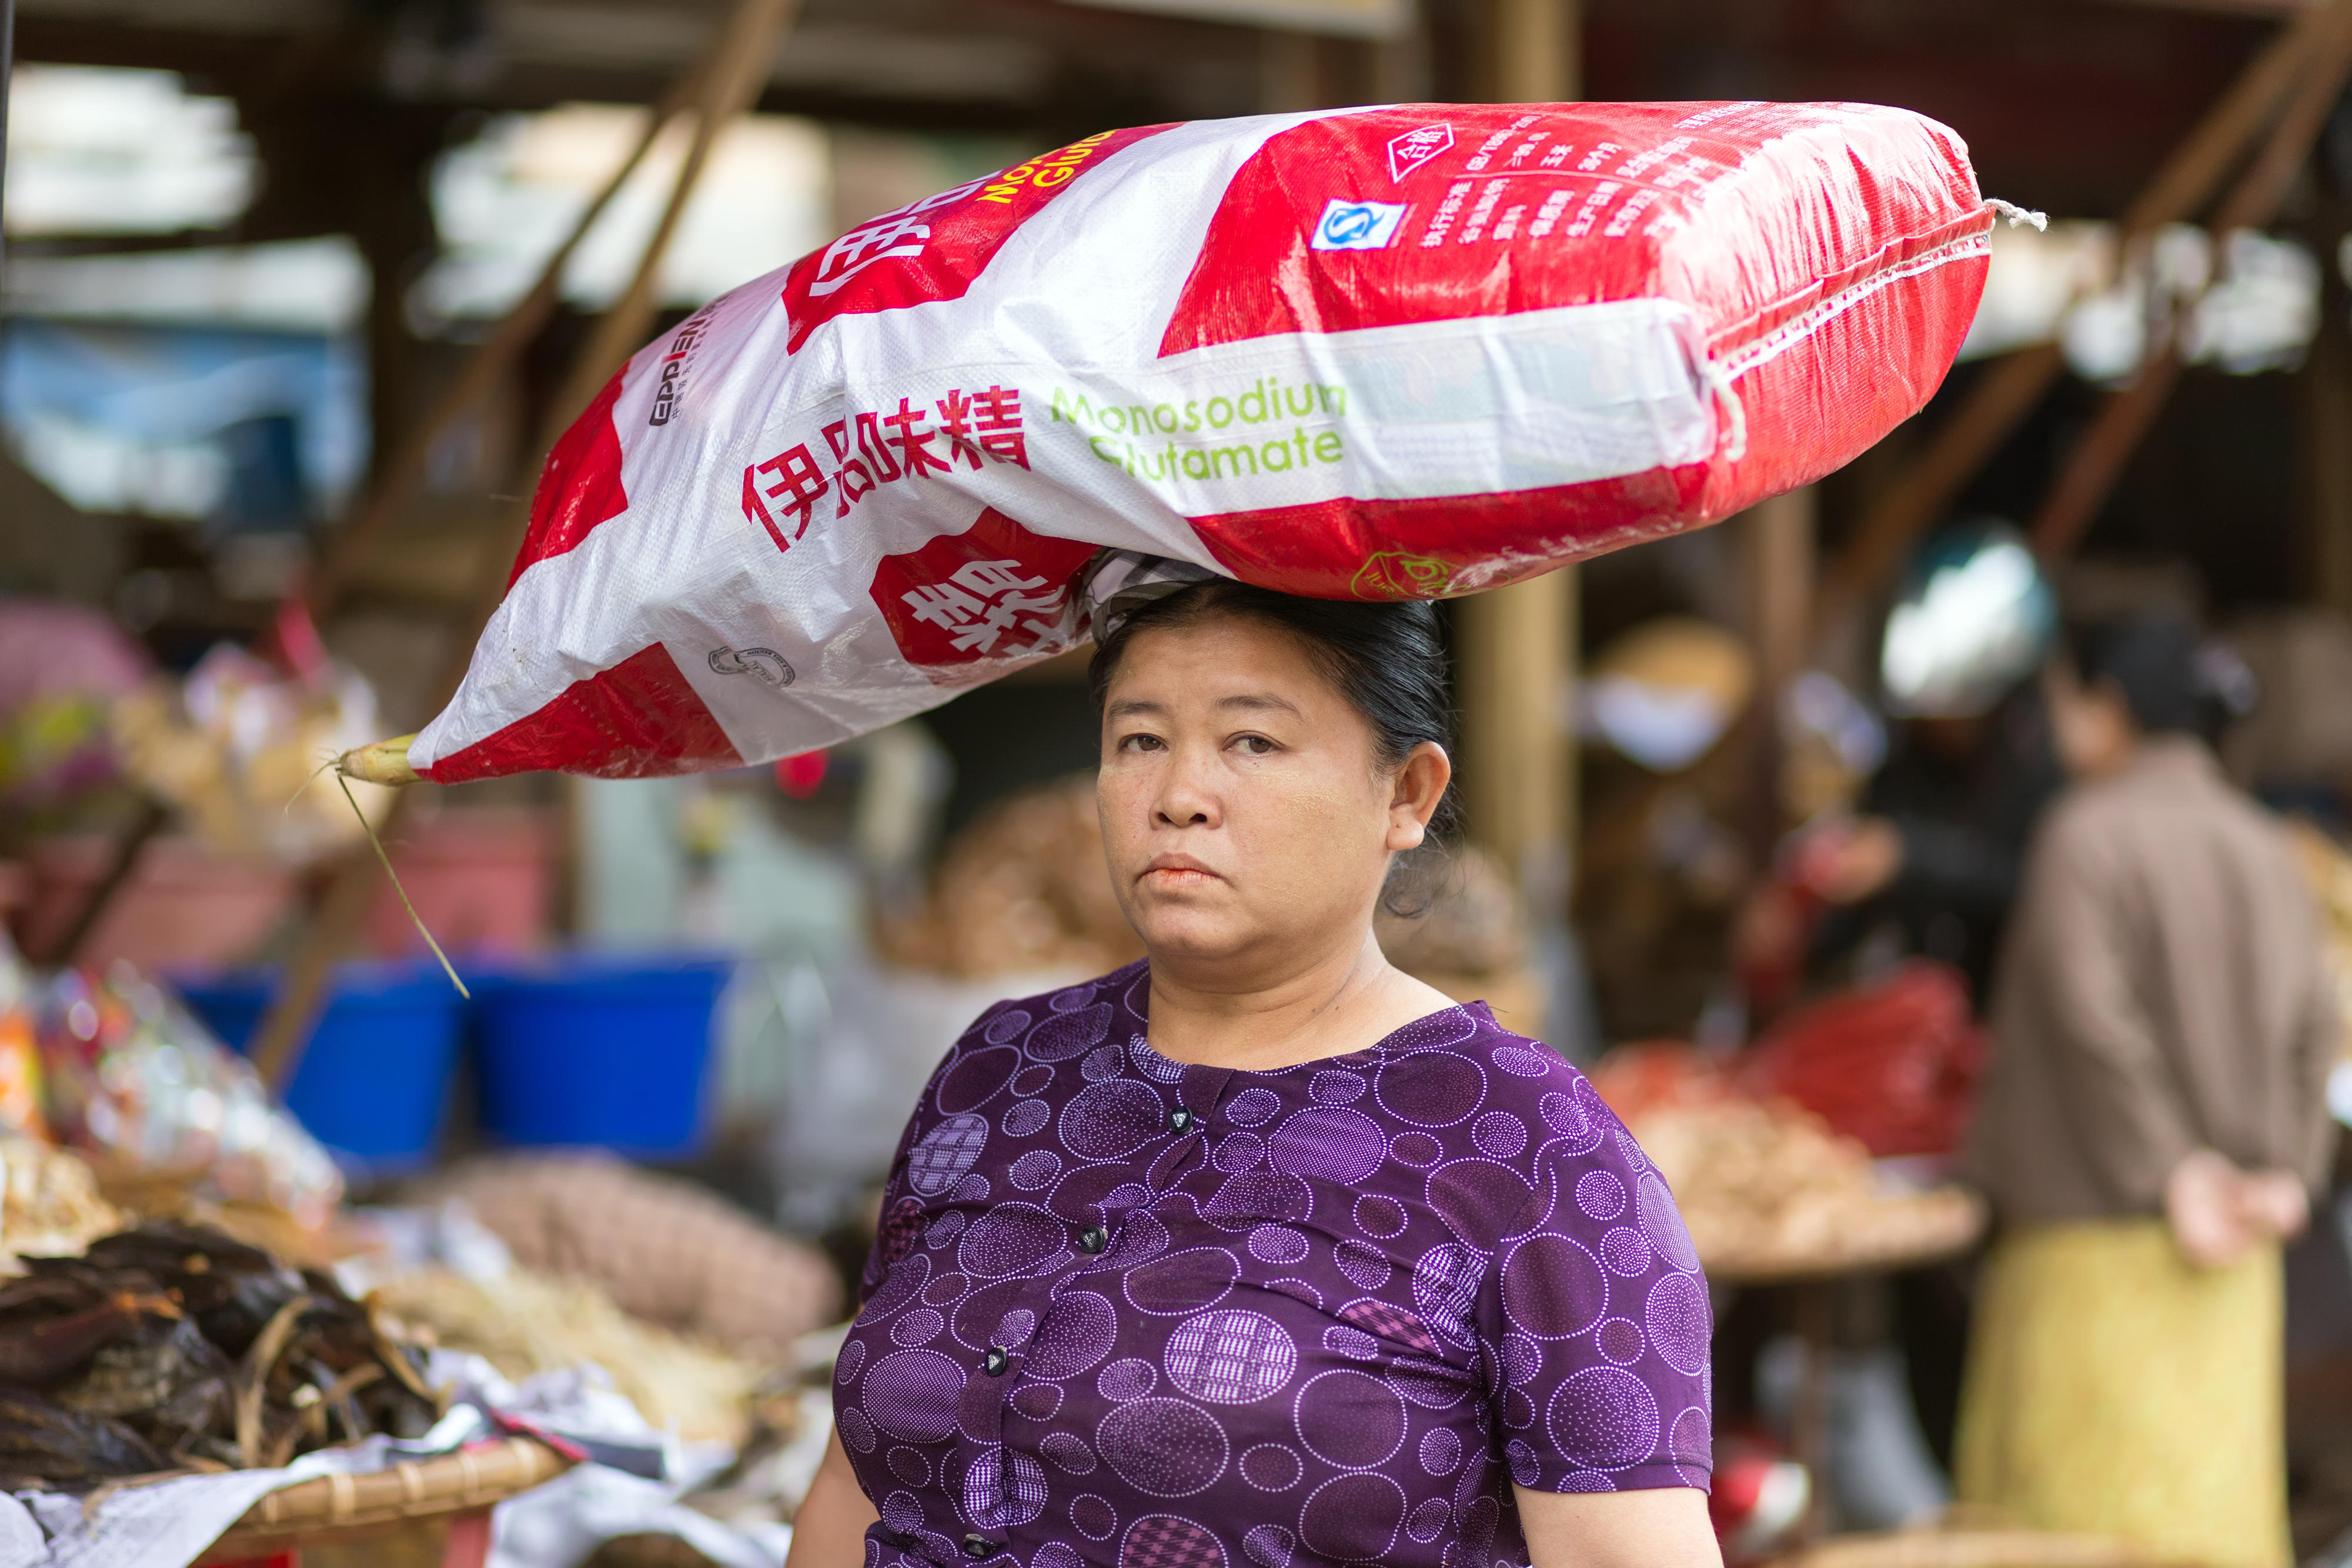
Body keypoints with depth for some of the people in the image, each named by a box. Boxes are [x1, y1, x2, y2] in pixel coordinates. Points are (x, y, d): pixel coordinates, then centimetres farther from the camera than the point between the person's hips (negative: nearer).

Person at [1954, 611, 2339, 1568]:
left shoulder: (2086, 837, -11)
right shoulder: (2263, 848, 8)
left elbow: (2092, 1021, -17)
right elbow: (2311, 1024, 3)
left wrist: (2169, 1174, -12)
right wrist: (2282, 1175, -1)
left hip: (2097, 1226, -6)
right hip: (2233, 1249, 6)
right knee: (2211, 1491, 9)